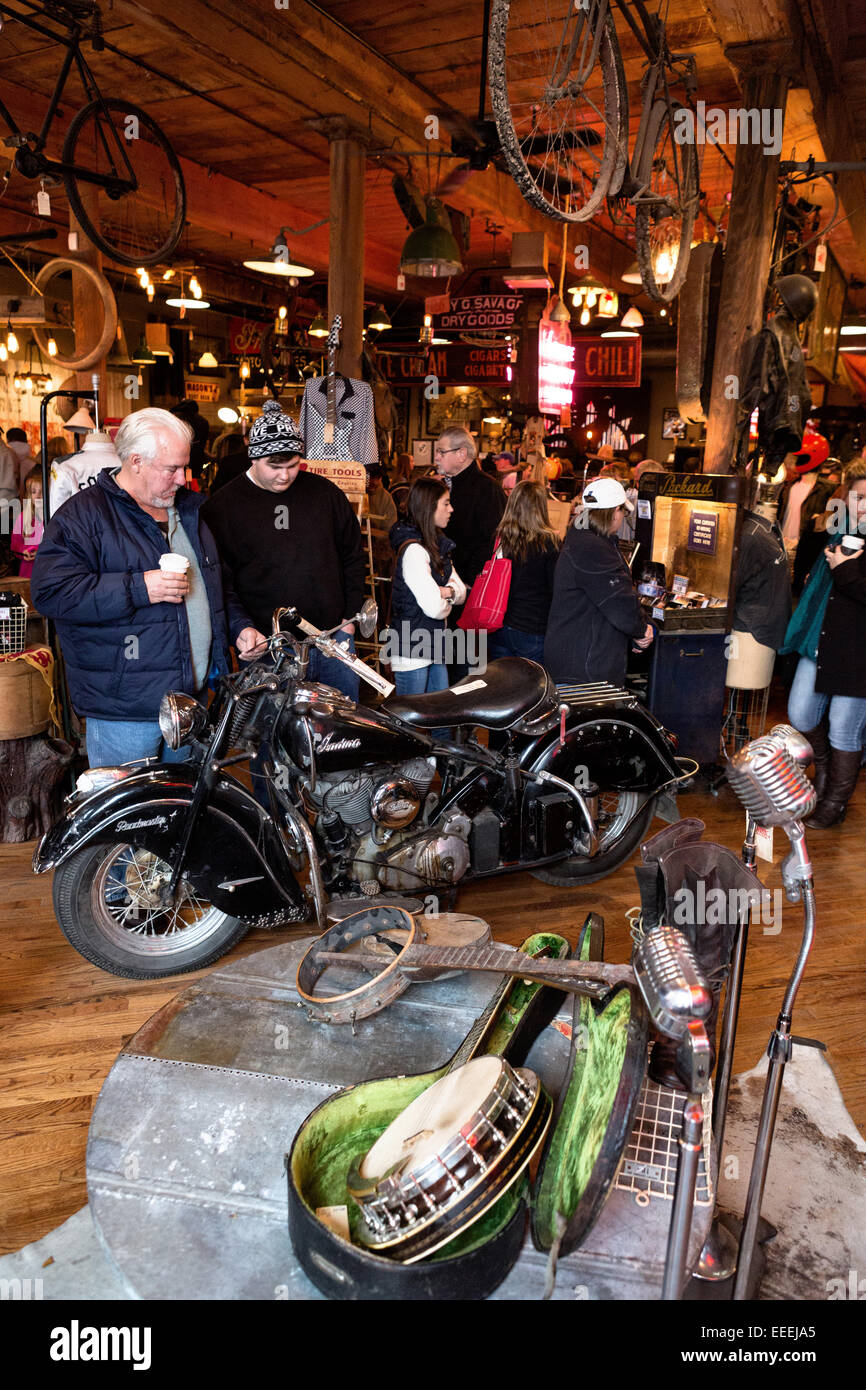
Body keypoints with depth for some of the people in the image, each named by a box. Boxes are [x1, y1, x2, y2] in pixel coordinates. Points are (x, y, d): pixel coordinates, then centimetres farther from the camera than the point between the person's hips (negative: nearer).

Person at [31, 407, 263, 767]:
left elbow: (216, 582, 26)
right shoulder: (84, 513, -9)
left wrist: (239, 627, 11)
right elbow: (50, 590, -19)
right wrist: (139, 589, -24)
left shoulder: (188, 510, 15)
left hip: (192, 696, 7)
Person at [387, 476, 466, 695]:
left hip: (435, 650, 9)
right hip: (412, 651, -9)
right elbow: (434, 607, -24)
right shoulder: (413, 550, -19)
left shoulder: (436, 545, 12)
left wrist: (447, 591, -14)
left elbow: (461, 592, 9)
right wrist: (446, 599, -1)